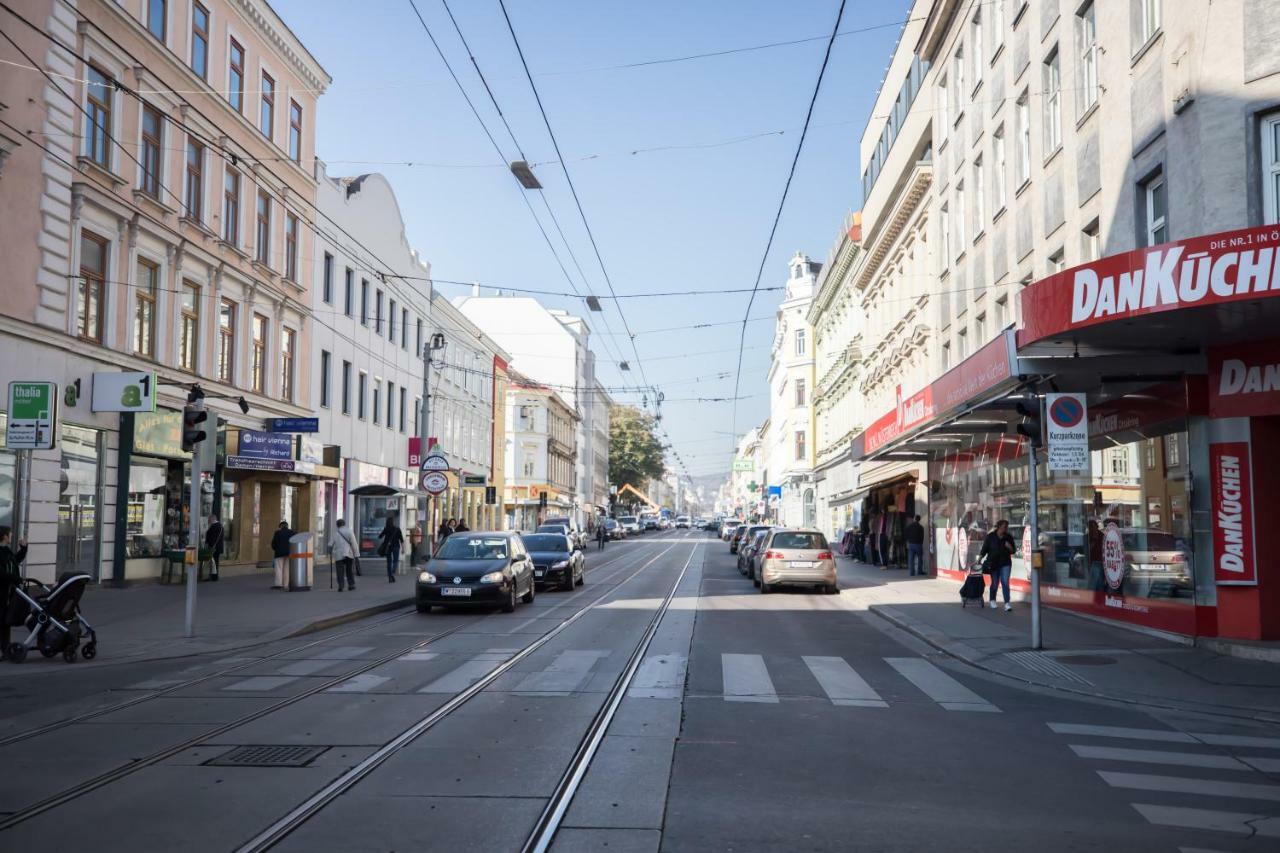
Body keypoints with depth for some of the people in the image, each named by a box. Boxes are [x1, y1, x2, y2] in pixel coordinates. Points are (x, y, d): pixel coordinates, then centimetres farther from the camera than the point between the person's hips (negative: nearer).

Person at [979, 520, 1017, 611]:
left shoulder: (1008, 537, 3)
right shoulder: (990, 536, -3)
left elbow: (1013, 550, 9)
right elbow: (984, 549, 0)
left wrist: (1010, 547, -13)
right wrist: (979, 559, -5)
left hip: (1005, 563, 1)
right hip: (993, 563, -1)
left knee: (1005, 582, -9)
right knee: (995, 583, 7)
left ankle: (1007, 603, -10)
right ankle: (992, 600, 29)